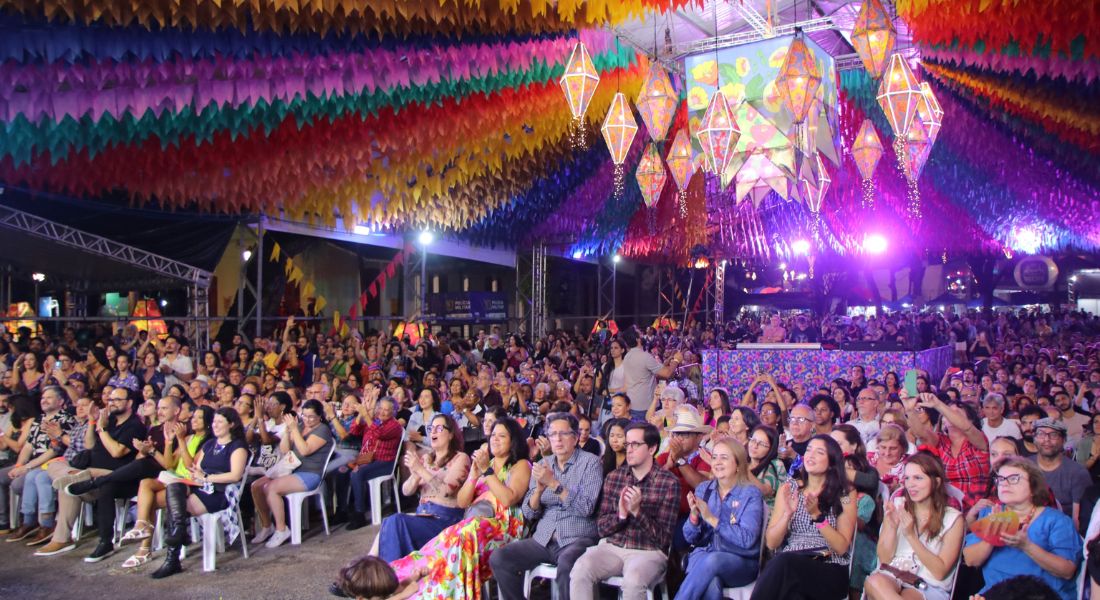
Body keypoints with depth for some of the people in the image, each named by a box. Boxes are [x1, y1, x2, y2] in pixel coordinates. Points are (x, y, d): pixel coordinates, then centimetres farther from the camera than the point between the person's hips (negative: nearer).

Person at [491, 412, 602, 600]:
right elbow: (529, 513, 7)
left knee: (566, 566, -36)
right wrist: (539, 489, -12)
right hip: (544, 538, 5)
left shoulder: (590, 462, -1)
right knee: (498, 558, -15)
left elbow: (586, 508, -14)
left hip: (577, 538, -5)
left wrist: (554, 483, -19)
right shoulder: (543, 464, 12)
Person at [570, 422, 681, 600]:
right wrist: (621, 515, -14)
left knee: (633, 580, -35)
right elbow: (601, 528, 7)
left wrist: (637, 511, -19)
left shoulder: (669, 482, -4)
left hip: (649, 552, -3)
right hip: (612, 547, 3)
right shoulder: (614, 477, 8)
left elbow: (664, 538, -4)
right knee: (580, 570, -26)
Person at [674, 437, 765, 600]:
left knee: (713, 560, -36)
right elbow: (690, 538, 7)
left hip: (741, 563, -2)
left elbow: (747, 539, -15)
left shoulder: (751, 493, -3)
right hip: (702, 556, 2)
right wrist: (694, 515, -14)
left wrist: (711, 519, -21)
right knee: (711, 585, -34)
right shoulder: (703, 489, 8)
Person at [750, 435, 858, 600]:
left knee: (783, 561, -33)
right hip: (787, 565, 2)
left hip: (829, 571, -2)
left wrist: (817, 515, -16)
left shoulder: (846, 493, 5)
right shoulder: (789, 488, 11)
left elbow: (842, 547, -3)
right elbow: (771, 543, 6)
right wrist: (788, 514, -11)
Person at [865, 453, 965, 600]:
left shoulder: (952, 519, 2)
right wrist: (892, 527, -13)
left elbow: (939, 572, -6)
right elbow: (884, 559, 4)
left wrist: (911, 535, -16)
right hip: (892, 576, 3)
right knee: (874, 581, -34)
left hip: (930, 587, -3)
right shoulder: (897, 506, 8)